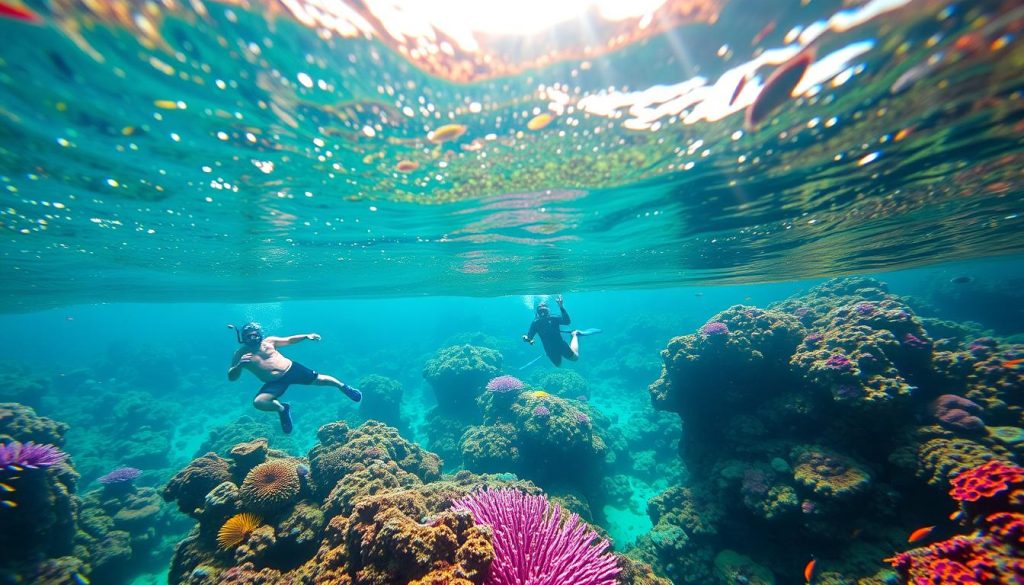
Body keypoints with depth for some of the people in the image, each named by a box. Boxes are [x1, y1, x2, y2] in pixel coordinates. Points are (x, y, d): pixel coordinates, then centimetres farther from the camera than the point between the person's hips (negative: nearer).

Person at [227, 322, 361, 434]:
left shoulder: (268, 341, 2)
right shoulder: (240, 354, -1)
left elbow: (289, 340, 11)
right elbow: (231, 377, -3)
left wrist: (306, 336, -4)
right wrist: (239, 365, -24)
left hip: (291, 369, 0)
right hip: (274, 383, 0)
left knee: (318, 379, -1)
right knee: (258, 402, -24)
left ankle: (343, 386, 22)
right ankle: (282, 408, 3)